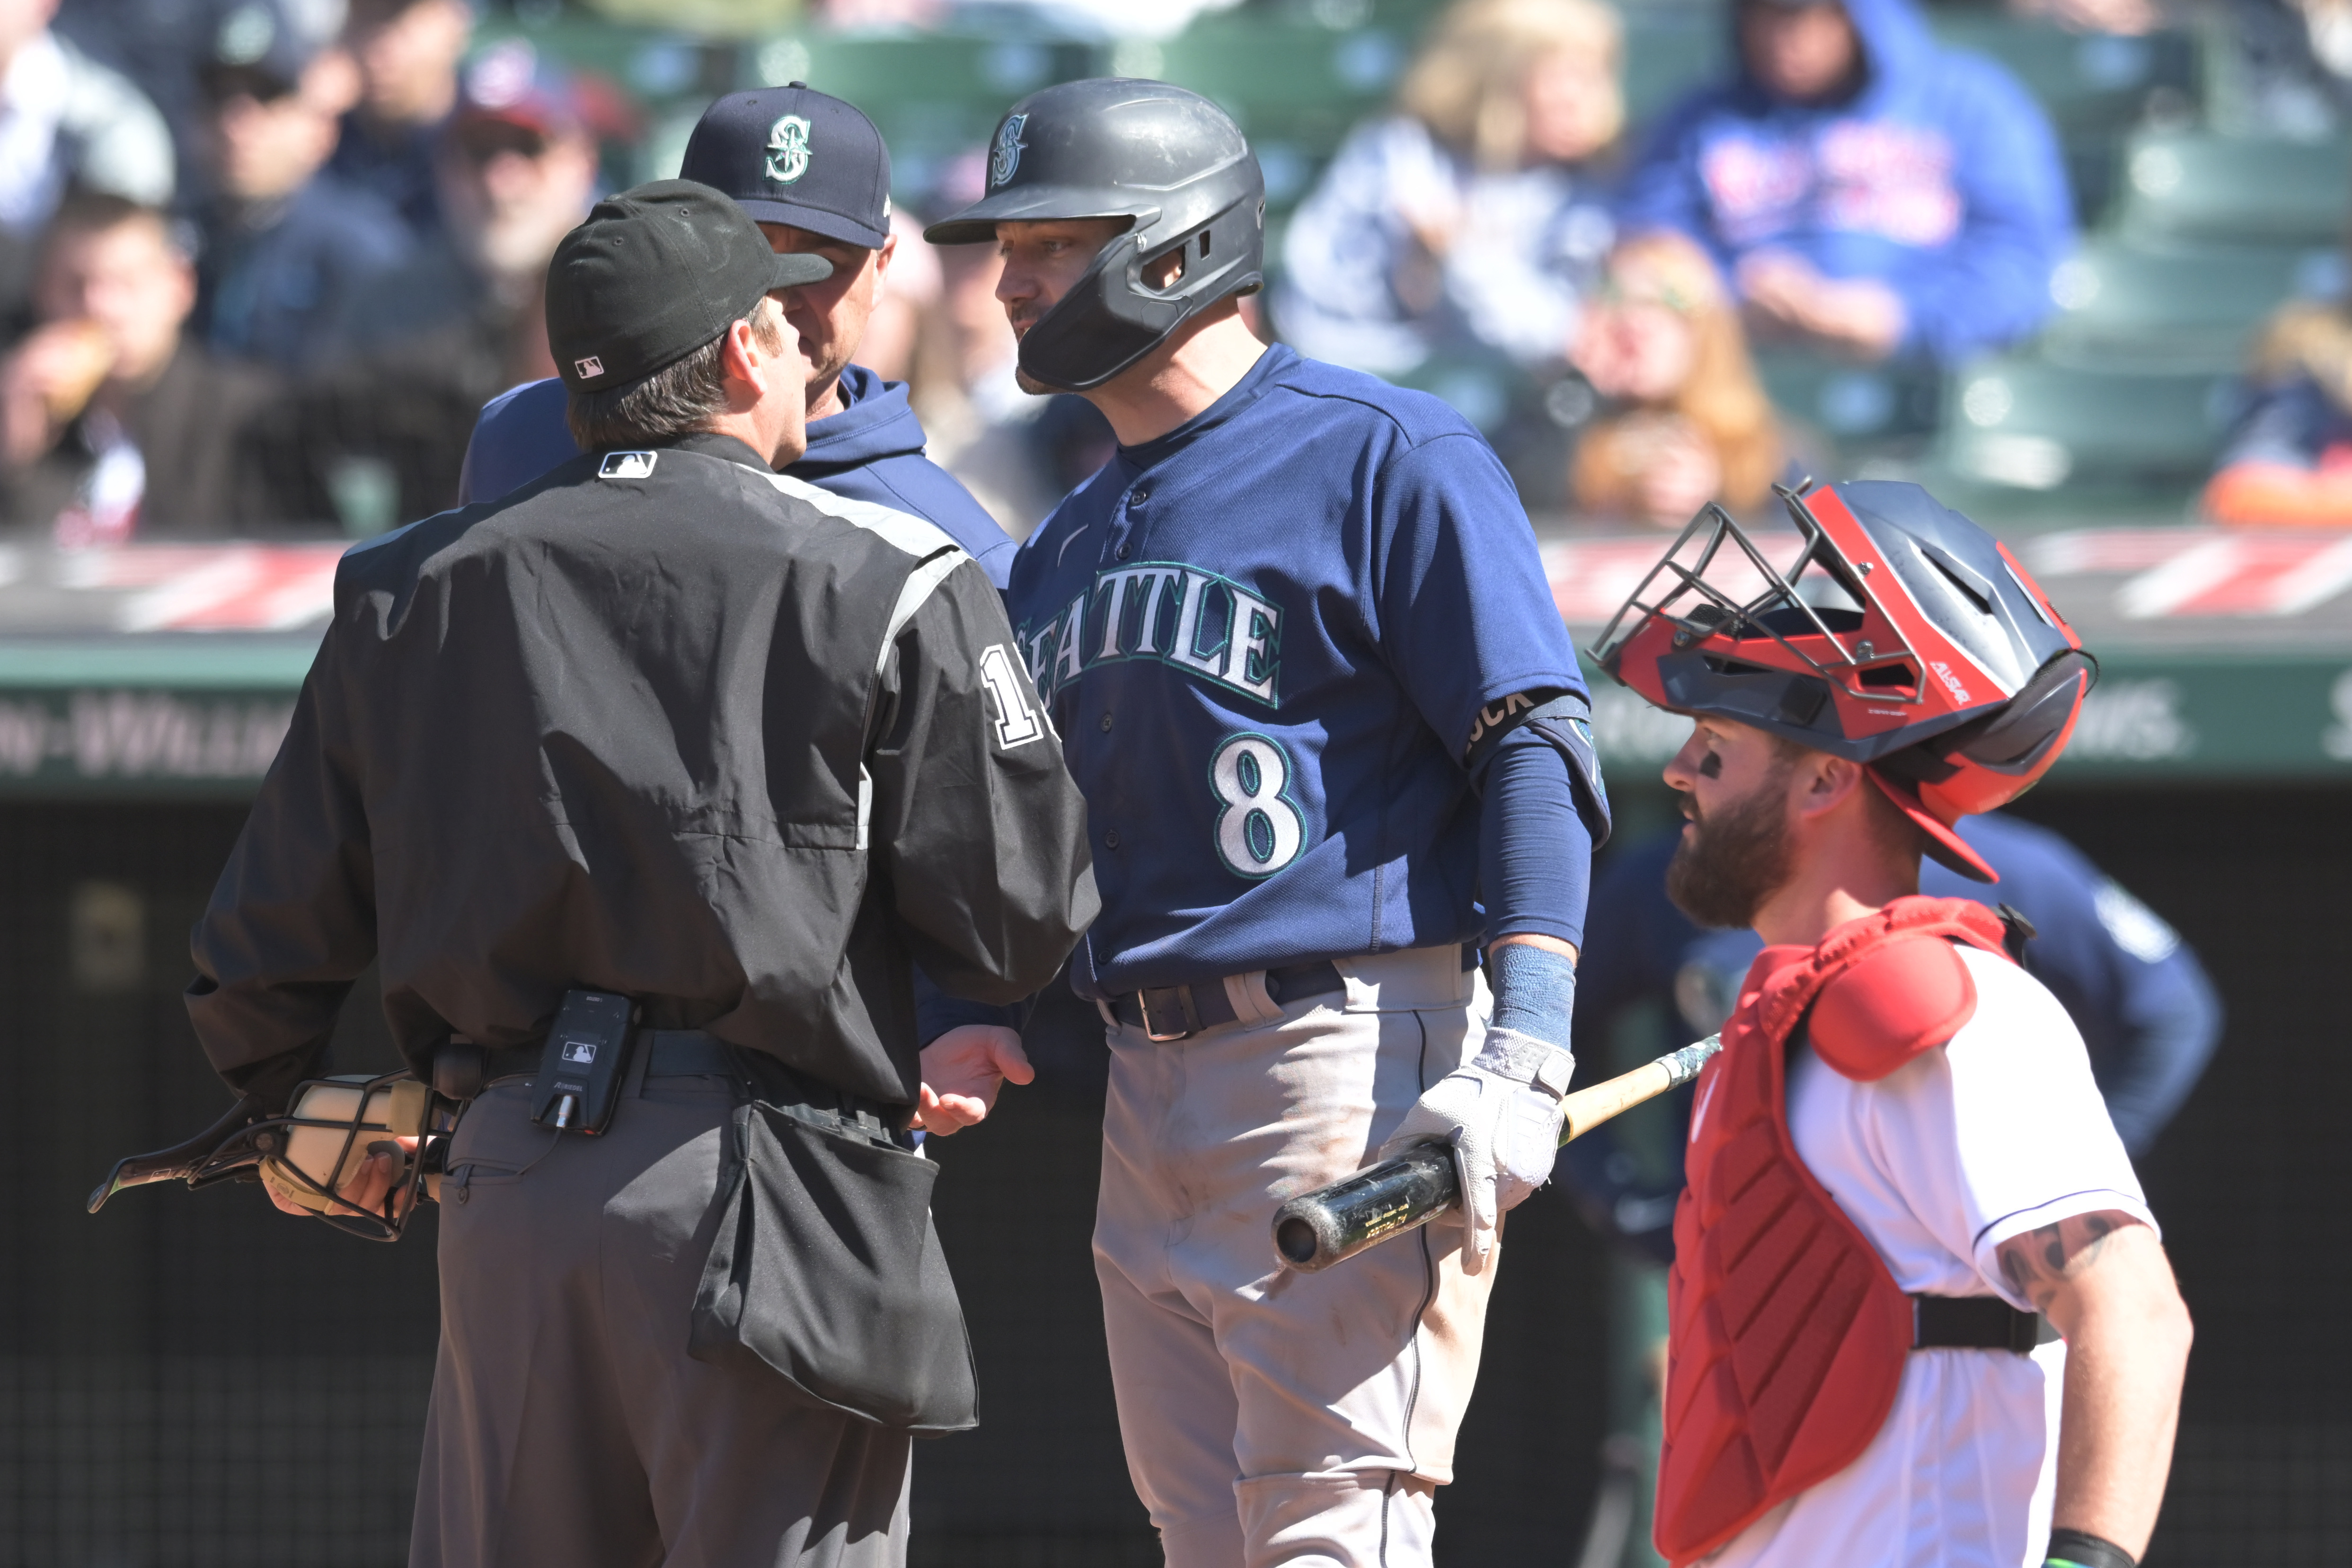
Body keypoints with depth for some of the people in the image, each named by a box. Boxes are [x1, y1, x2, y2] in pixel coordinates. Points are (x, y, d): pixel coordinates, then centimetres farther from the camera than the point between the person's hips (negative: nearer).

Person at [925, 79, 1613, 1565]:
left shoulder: (1387, 458, -5)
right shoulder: (1069, 544, 20)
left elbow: (1536, 755, -11)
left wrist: (1523, 1062, -21)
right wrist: (966, 1025, 5)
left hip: (1349, 1059, -8)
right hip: (1149, 1091, 8)